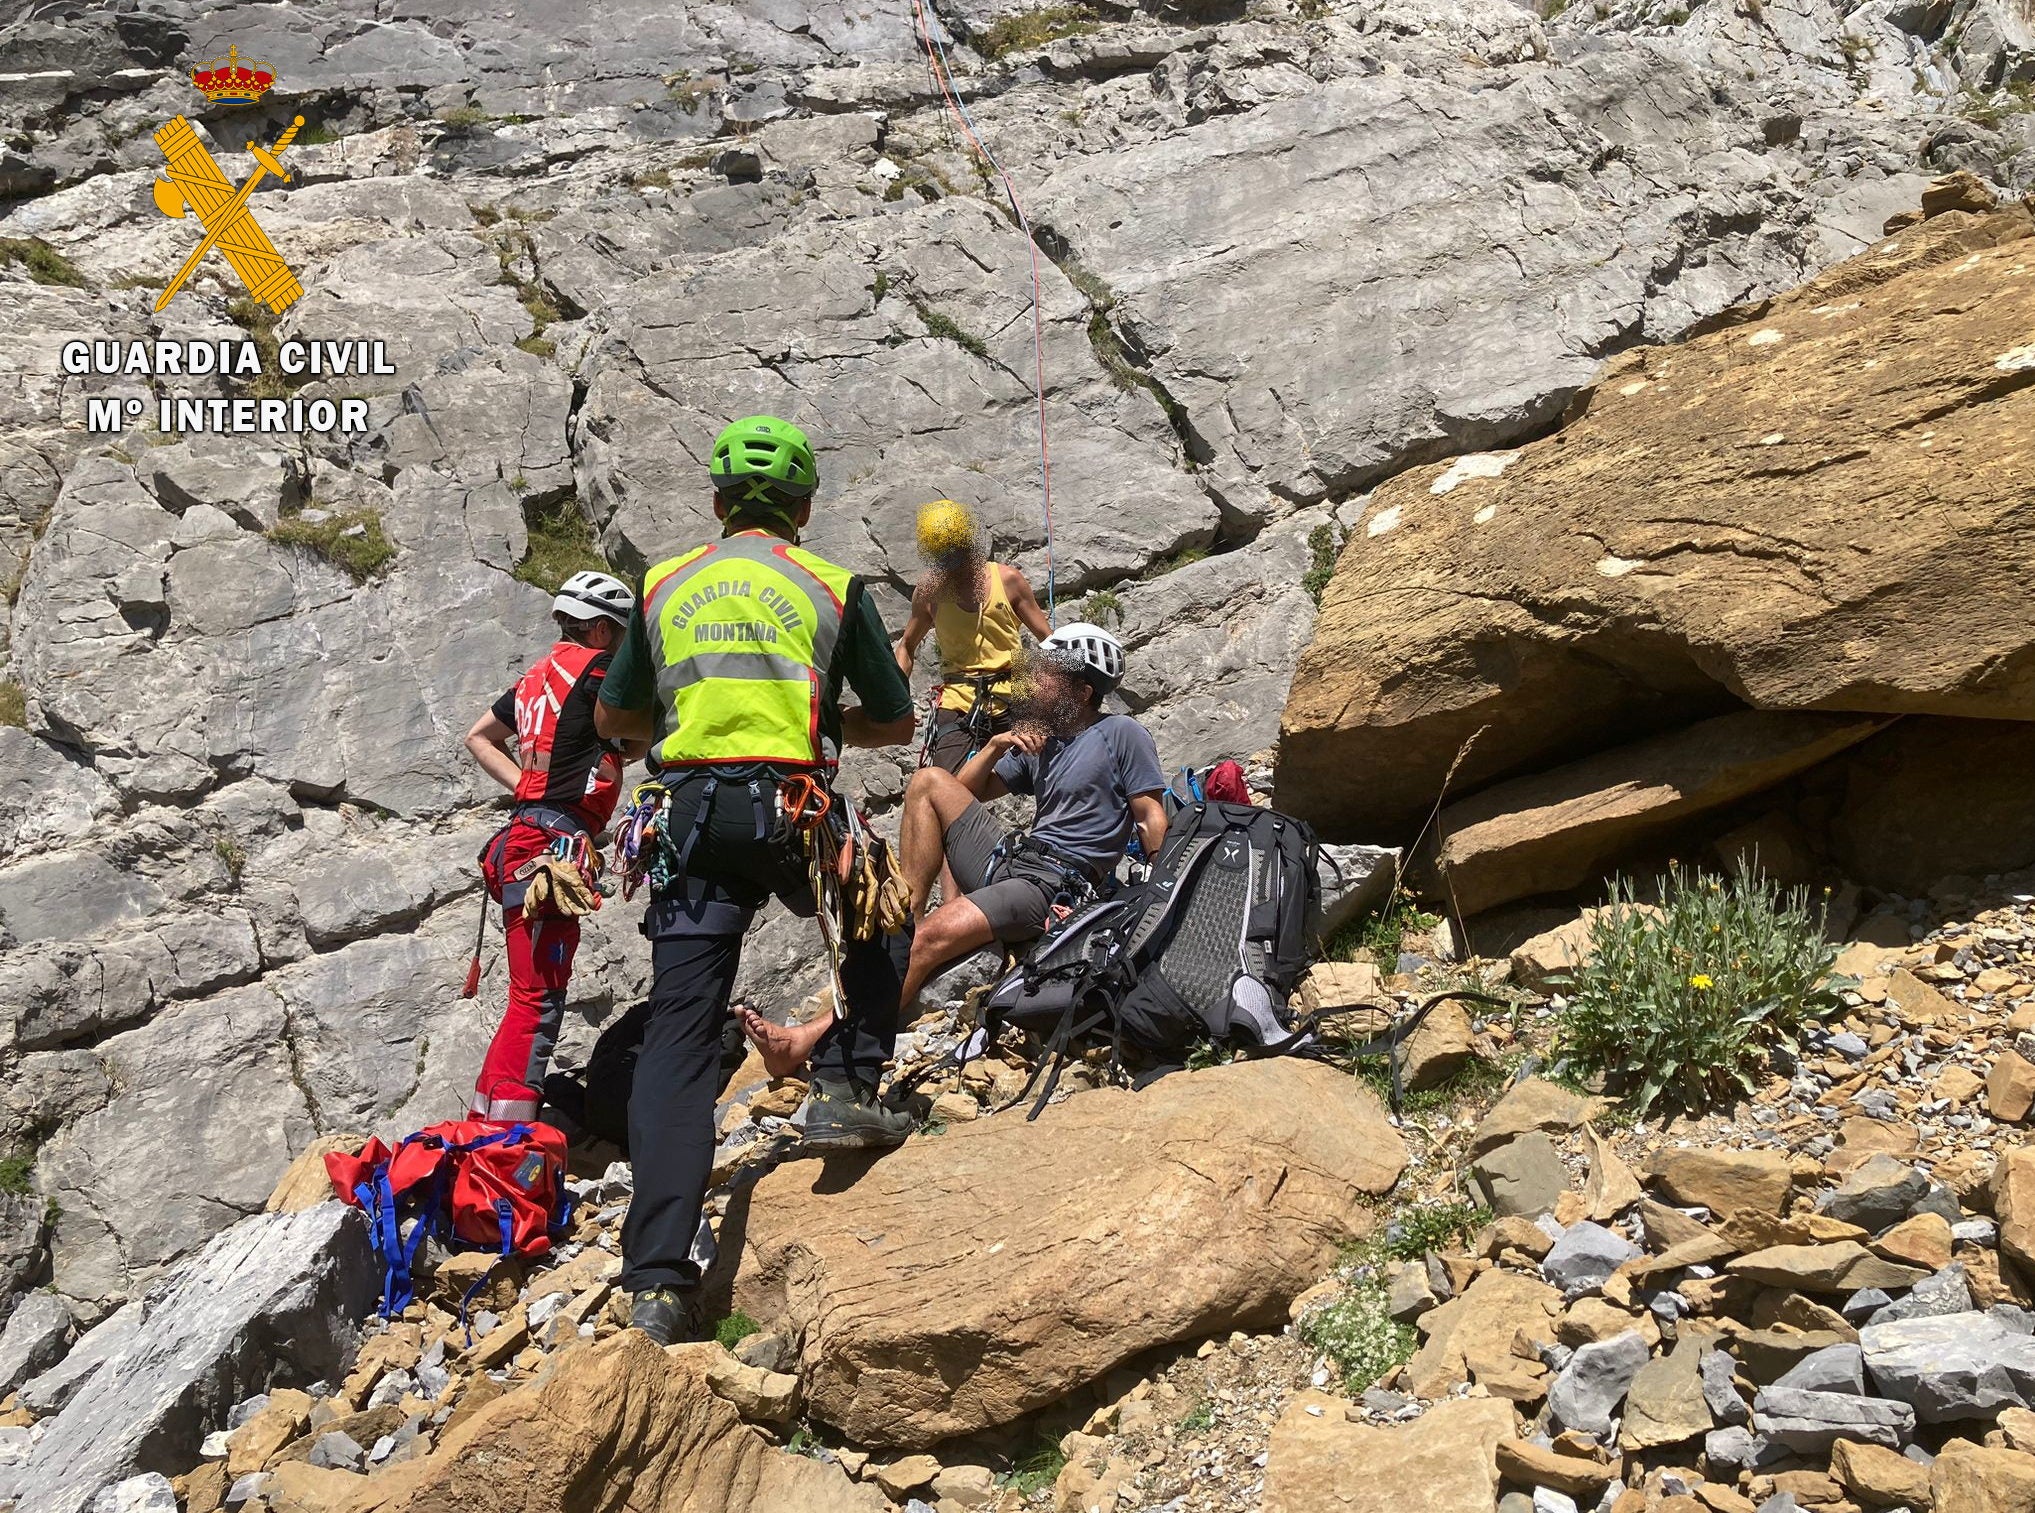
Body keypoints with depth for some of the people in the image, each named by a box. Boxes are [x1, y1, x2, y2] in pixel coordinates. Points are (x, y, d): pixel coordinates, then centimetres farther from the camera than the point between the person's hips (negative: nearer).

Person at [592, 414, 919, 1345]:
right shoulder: (832, 588, 8)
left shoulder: (666, 587, 14)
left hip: (691, 812, 2)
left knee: (678, 1033, 1)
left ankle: (657, 1283, -5)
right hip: (794, 809, -2)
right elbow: (896, 723, 14)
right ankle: (845, 1090, 12)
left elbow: (613, 718, 23)